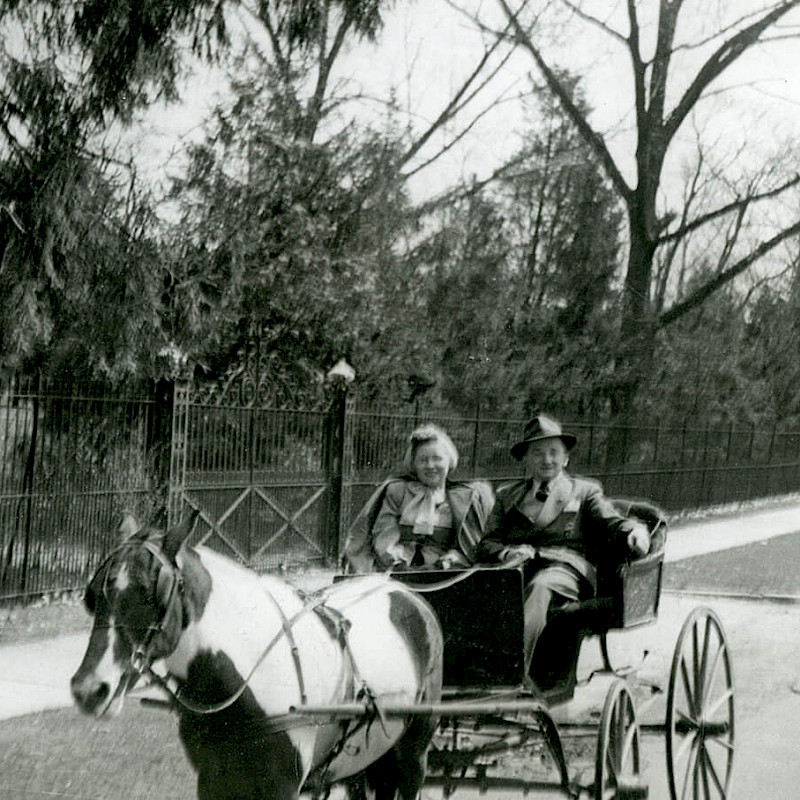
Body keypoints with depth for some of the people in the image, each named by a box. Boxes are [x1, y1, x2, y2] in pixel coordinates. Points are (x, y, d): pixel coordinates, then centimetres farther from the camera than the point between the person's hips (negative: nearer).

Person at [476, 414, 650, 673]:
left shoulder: (585, 491, 25)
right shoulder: (507, 495, 28)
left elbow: (611, 523, 7)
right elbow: (486, 544, 17)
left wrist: (635, 532, -17)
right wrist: (508, 552, -7)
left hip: (566, 567, -2)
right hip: (520, 569, 2)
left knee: (540, 586, -38)